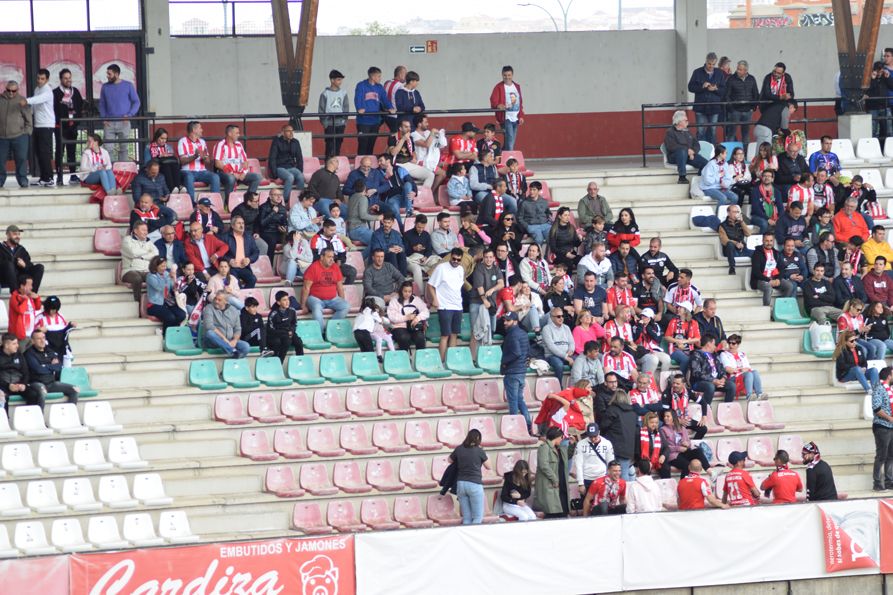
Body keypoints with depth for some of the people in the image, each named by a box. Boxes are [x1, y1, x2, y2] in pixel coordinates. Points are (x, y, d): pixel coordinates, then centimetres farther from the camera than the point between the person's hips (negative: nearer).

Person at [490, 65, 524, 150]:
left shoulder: (517, 87, 15)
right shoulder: (499, 87, -4)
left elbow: (520, 103, 19)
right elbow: (494, 102, -14)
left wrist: (521, 116, 12)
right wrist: (499, 106, -36)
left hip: (515, 119, 6)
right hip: (506, 118, -6)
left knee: (511, 142, 11)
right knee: (510, 141, -17)